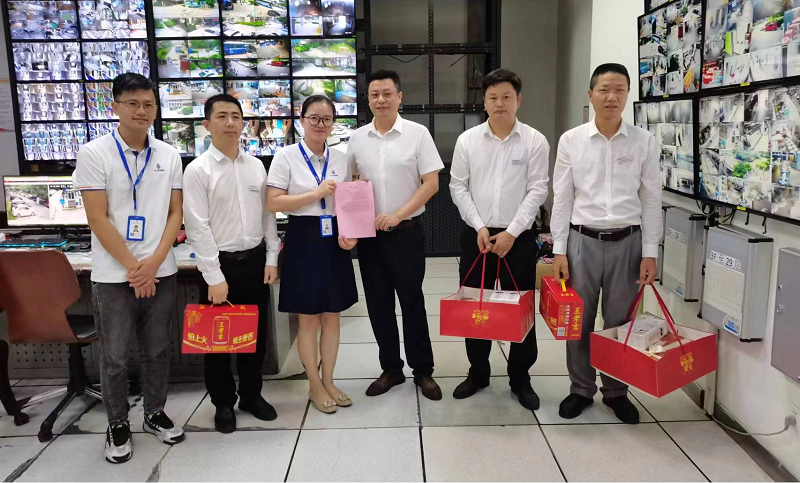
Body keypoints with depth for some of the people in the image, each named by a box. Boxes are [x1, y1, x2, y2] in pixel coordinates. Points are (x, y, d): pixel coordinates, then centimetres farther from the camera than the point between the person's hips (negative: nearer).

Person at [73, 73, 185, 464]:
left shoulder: (169, 155, 4)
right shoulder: (94, 154, -6)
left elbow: (175, 213, 4)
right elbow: (98, 219, -9)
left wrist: (154, 261, -8)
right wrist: (132, 267, -11)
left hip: (160, 271, 3)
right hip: (113, 275, -3)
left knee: (157, 350, 14)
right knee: (115, 357, 9)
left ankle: (155, 413, 32)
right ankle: (117, 425, 27)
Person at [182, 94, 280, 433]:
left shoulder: (256, 166, 5)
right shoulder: (198, 170, -8)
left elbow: (267, 215, 9)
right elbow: (197, 227, -12)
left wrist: (272, 259, 4)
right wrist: (215, 276, -15)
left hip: (255, 259, 4)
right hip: (221, 262, -4)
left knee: (256, 332, 14)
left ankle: (251, 394, 33)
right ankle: (223, 402, 27)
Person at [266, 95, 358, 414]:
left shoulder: (340, 158, 8)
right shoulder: (286, 156, -5)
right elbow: (274, 203, -12)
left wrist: (349, 234, -6)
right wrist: (317, 193, -18)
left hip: (334, 240, 5)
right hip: (303, 240, -4)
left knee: (332, 316, 12)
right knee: (309, 319, 6)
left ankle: (328, 382, 27)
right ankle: (315, 386, 23)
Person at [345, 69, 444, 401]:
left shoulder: (417, 134, -4)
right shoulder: (357, 138, 6)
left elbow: (431, 183, -8)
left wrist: (398, 214, -16)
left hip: (406, 233, -3)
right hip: (369, 234, 4)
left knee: (412, 301, 5)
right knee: (378, 304, 10)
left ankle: (423, 370, 21)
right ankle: (391, 369, 26)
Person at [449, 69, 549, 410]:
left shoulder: (535, 141, -2)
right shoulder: (467, 140, 2)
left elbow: (537, 191, -5)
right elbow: (458, 187, 2)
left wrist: (511, 233, -12)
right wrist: (479, 228, -8)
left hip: (519, 237, -1)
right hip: (476, 235, 2)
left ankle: (520, 378, 22)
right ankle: (478, 372, 27)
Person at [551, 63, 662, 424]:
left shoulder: (644, 141, 1)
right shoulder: (571, 140, 0)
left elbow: (651, 200, 2)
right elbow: (561, 198, 1)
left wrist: (650, 253, -2)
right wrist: (559, 251, -3)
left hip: (627, 242, 0)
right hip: (582, 241, 0)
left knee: (620, 322, 11)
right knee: (578, 321, 8)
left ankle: (616, 392, 29)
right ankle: (581, 389, 26)